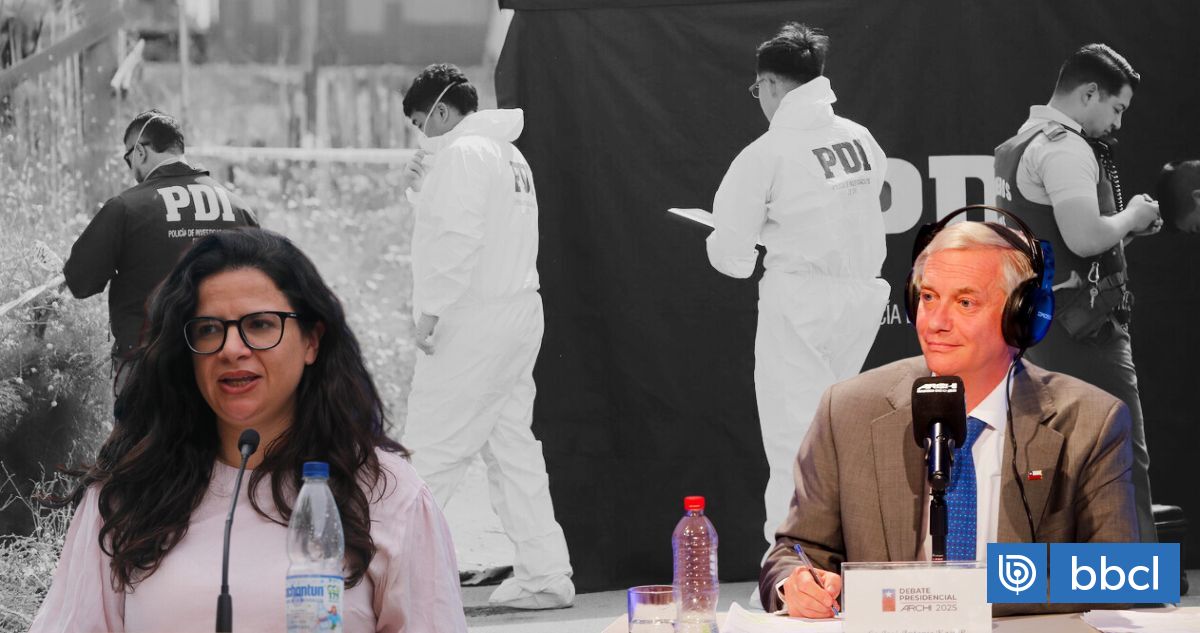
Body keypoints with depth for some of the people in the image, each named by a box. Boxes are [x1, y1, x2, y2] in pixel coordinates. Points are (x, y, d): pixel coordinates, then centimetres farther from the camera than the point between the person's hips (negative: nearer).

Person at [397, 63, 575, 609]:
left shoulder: (462, 152, -11)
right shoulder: (509, 154, 18)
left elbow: (458, 239, -20)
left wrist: (430, 310, -18)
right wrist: (425, 189, 15)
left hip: (471, 320, -9)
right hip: (519, 315, 9)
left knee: (430, 452, -7)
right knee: (513, 445, 11)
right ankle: (544, 574, 10)